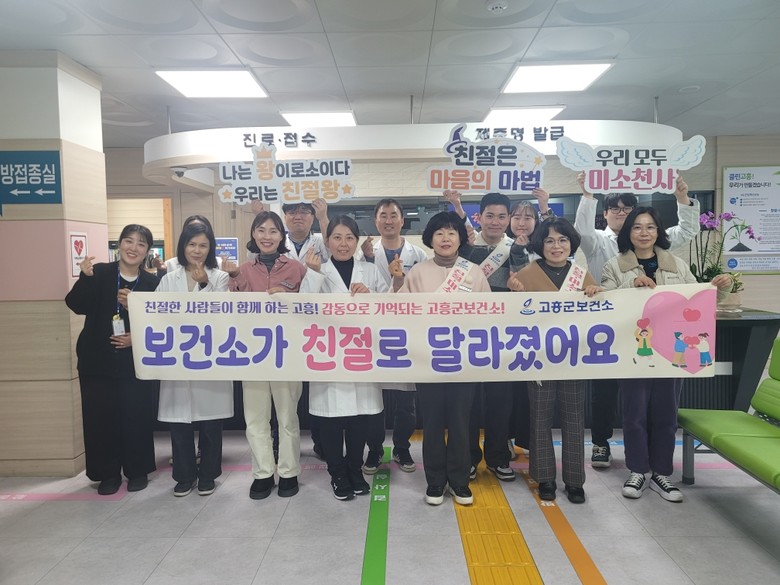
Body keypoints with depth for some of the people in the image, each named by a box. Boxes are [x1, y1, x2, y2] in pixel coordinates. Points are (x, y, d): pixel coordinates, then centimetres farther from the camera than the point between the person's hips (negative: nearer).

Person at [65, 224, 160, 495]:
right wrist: (86, 278, -28)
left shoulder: (153, 282, 0)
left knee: (136, 418, 4)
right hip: (97, 361, 1)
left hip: (136, 362, 0)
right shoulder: (99, 273, -1)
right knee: (100, 417, 6)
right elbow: (76, 305, -14)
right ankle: (108, 472, 24)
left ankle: (138, 470, 23)